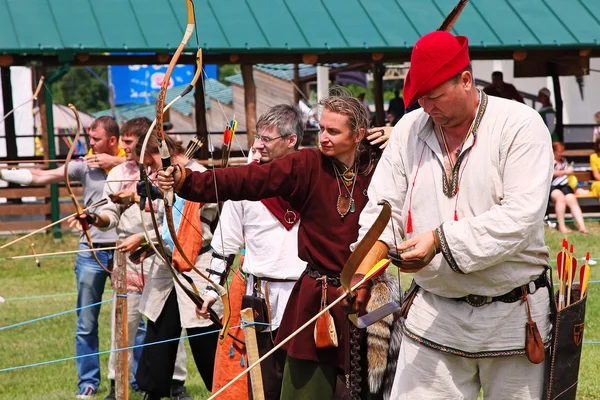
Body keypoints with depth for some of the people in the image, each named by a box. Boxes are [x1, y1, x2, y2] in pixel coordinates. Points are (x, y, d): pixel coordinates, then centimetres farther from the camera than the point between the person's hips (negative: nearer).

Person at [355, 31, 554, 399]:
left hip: (512, 315, -3)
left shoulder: (521, 127, -9)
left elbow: (520, 217, -19)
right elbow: (384, 205, 7)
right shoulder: (409, 130, 7)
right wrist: (375, 248, -16)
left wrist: (442, 241, -25)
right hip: (433, 317, 3)